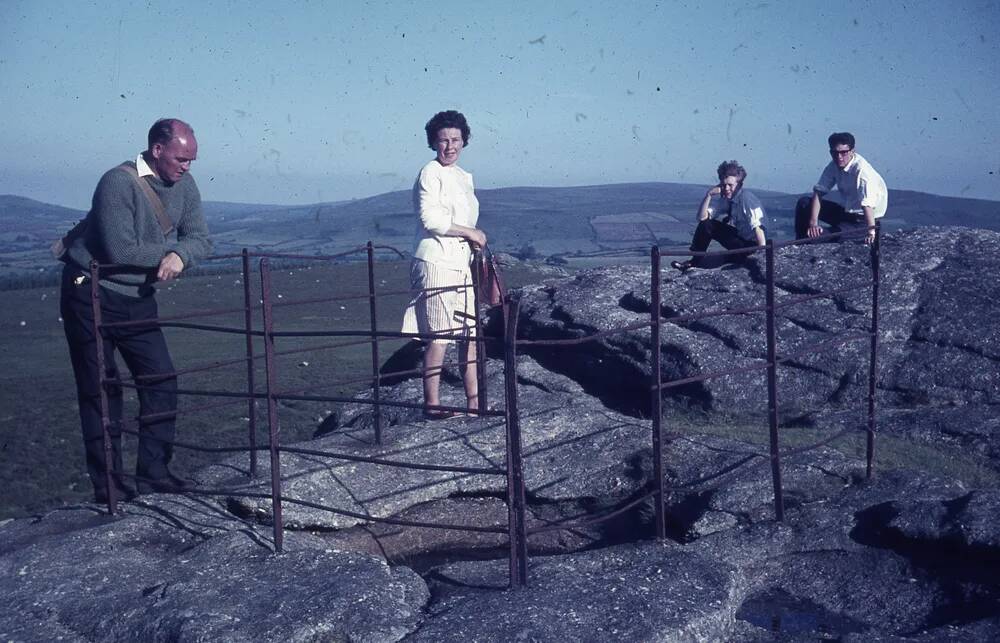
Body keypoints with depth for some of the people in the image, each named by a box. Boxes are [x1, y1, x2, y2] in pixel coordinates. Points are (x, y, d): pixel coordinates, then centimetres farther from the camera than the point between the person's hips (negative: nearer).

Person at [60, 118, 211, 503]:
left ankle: (153, 472, 11)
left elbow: (200, 238, 0)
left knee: (161, 381, 1)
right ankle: (106, 483, 7)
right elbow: (119, 251, -27)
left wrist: (179, 255, -23)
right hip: (91, 295, -7)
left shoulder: (183, 185, 2)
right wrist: (168, 251, -13)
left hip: (137, 298, 7)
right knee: (100, 390, -1)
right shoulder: (119, 183, -21)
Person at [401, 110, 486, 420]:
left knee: (469, 334, 10)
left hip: (460, 263, 9)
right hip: (436, 263, -9)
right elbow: (430, 218, -19)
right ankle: (432, 405, 1)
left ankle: (475, 401, 17)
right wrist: (471, 233, -13)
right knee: (439, 336, -6)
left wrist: (476, 243, 11)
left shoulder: (463, 176, 17)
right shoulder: (430, 174, -9)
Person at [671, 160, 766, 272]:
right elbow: (702, 217, -5)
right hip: (738, 236, 7)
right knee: (706, 224, -4)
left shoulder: (747, 198, -22)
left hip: (751, 244, -7)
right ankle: (695, 261, 3)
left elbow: (757, 227, -30)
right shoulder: (725, 199, 0)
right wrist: (708, 195, -16)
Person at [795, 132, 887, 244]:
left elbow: (867, 204, -38)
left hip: (862, 218, -7)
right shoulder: (833, 166, -8)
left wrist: (871, 231, -50)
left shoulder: (862, 170, -28)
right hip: (845, 208, 7)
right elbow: (818, 192, -12)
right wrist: (813, 222, -25)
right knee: (804, 204, -2)